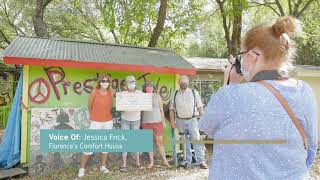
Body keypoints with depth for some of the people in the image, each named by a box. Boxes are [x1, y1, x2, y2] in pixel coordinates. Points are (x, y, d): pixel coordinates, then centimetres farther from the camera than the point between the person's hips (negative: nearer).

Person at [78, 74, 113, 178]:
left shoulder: (110, 92, -1)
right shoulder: (95, 91, -10)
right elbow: (89, 106, 1)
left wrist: (106, 115, 10)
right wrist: (93, 116, 11)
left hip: (108, 122, 4)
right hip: (96, 122, -3)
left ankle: (103, 166, 26)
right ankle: (82, 168, 12)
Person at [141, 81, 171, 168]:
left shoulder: (157, 96, 7)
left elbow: (161, 109, 9)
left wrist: (163, 121, 5)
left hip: (157, 122, 0)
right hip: (146, 123, 0)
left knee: (160, 142, 1)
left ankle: (165, 161, 11)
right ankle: (151, 162, 16)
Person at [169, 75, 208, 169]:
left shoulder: (194, 93, 5)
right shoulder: (175, 94, 8)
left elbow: (200, 107, 4)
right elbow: (171, 109, 10)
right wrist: (172, 121, 4)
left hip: (192, 120, -2)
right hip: (180, 121, 2)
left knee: (197, 140, -6)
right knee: (184, 141, 9)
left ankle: (201, 161, 2)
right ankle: (187, 160, 21)